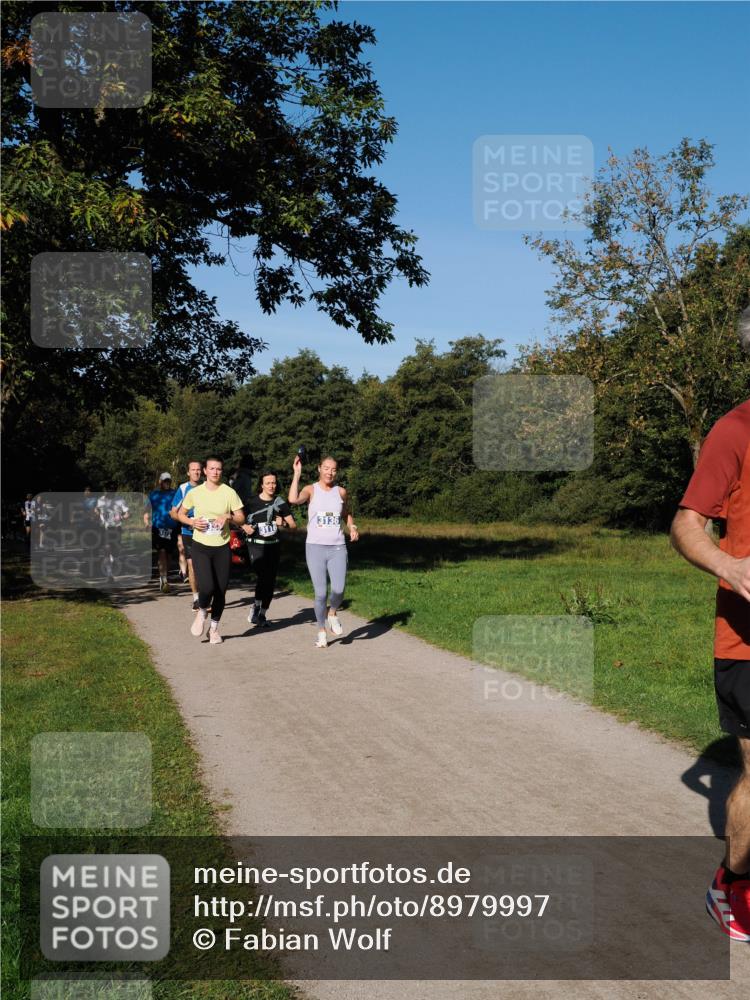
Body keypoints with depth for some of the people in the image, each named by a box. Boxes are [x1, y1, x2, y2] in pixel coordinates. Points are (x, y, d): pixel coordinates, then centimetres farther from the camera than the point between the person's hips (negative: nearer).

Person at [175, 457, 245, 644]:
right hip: (200, 546, -1)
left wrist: (228, 517, -18)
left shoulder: (229, 492, -2)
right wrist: (192, 521, -8)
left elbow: (241, 518, 1)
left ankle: (214, 628, 26)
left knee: (221, 590, 5)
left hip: (222, 548, 1)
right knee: (206, 587, -18)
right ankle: (202, 612, 15)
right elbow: (180, 514, 12)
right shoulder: (195, 492, 0)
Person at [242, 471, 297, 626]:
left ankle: (262, 614, 19)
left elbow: (294, 526, 4)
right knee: (263, 574, -22)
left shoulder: (280, 503, 4)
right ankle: (256, 607, -5)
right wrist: (245, 527, -10)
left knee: (270, 580, 5)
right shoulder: (252, 502, -1)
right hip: (256, 545, -3)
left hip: (274, 545, 3)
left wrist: (283, 524, -15)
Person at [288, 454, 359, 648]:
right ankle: (321, 632, 19)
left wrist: (352, 527, 6)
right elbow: (293, 499, -24)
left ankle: (332, 614, 17)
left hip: (337, 548, 2)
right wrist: (297, 473, -20)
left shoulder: (341, 492, 7)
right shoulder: (311, 490, -2)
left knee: (338, 590, -16)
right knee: (320, 593, -3)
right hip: (315, 547, -2)